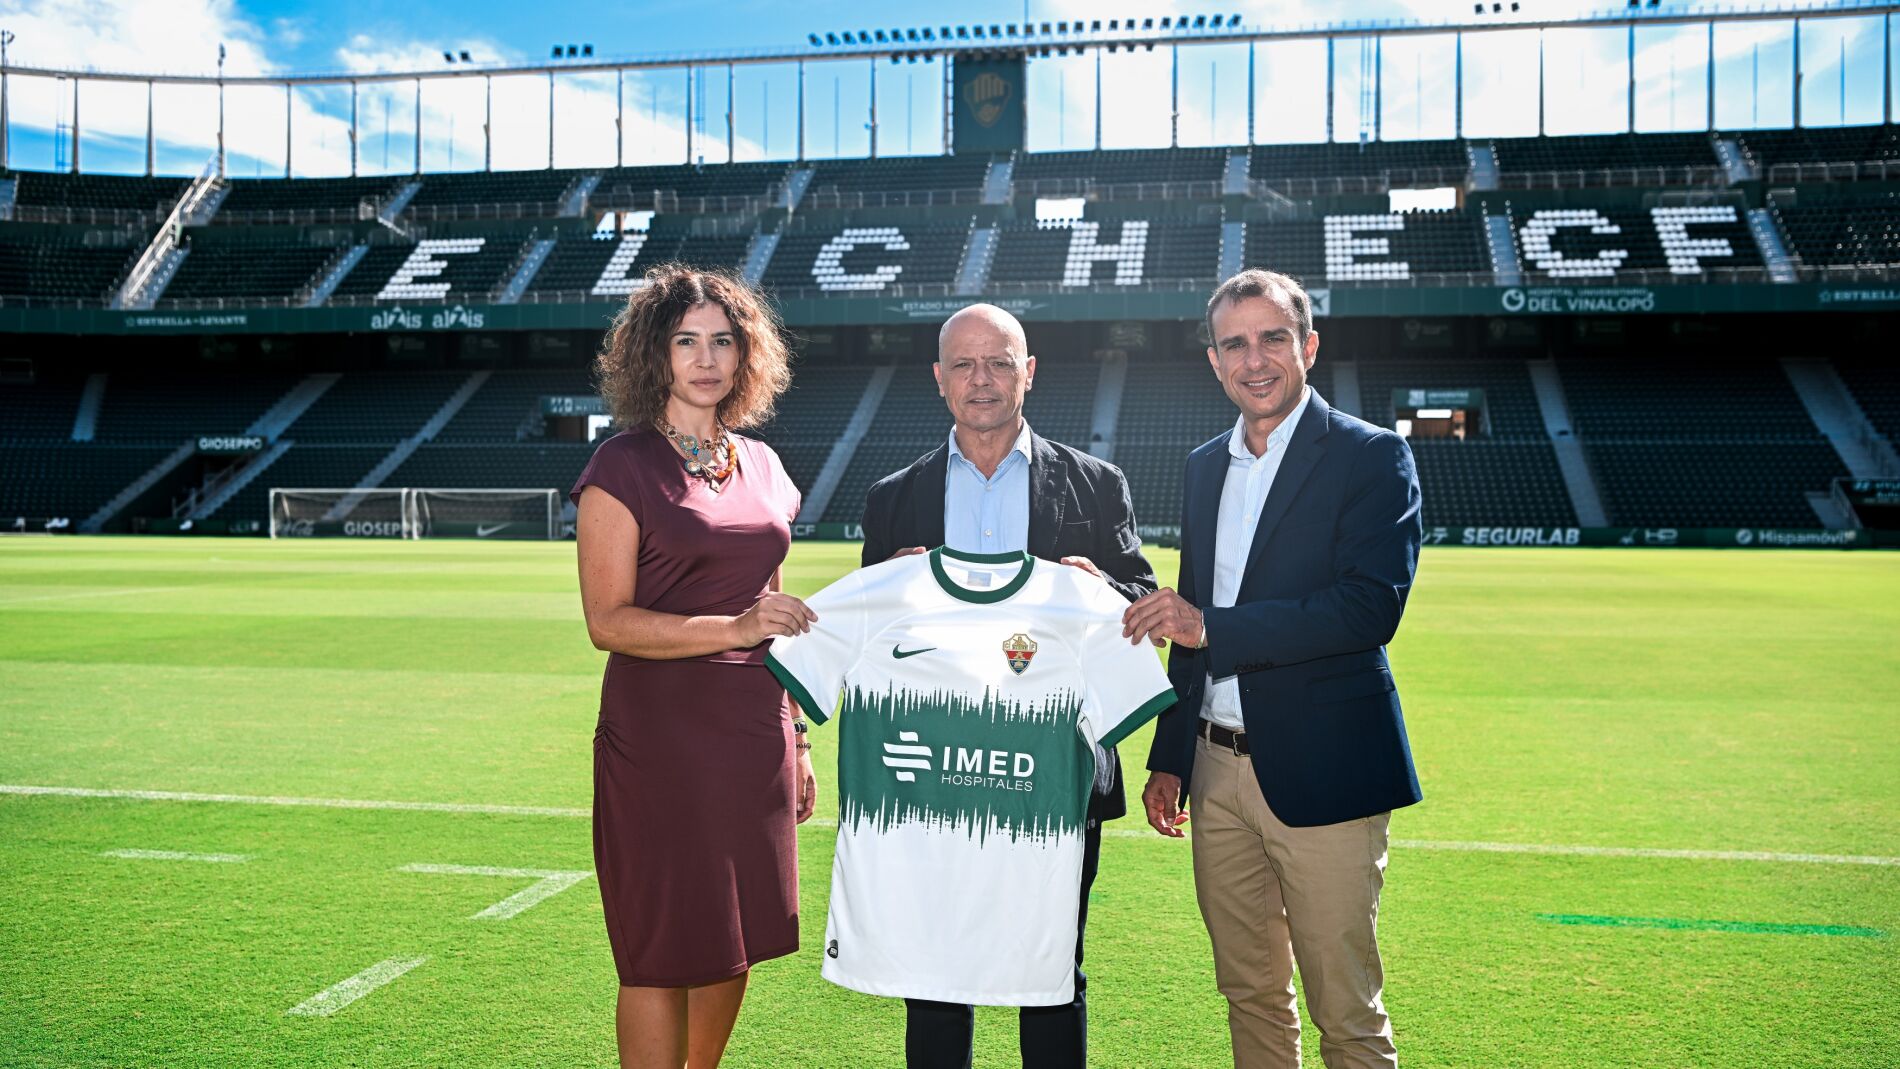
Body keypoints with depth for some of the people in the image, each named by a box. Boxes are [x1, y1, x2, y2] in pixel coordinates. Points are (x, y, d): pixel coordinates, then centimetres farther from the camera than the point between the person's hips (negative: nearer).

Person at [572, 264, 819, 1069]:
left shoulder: (760, 465, 12)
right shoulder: (623, 468, -6)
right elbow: (608, 621, -12)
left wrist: (795, 741, 16)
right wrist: (734, 628, -22)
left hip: (753, 735, 6)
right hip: (660, 738, -6)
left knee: (732, 944, 14)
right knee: (662, 955, 2)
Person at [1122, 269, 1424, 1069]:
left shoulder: (1372, 457, -7)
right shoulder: (1204, 467, 13)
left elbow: (1372, 607, -20)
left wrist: (1209, 627, -22)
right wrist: (1168, 757, 15)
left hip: (1321, 772, -6)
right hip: (1218, 770, 6)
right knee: (1249, 995, 16)